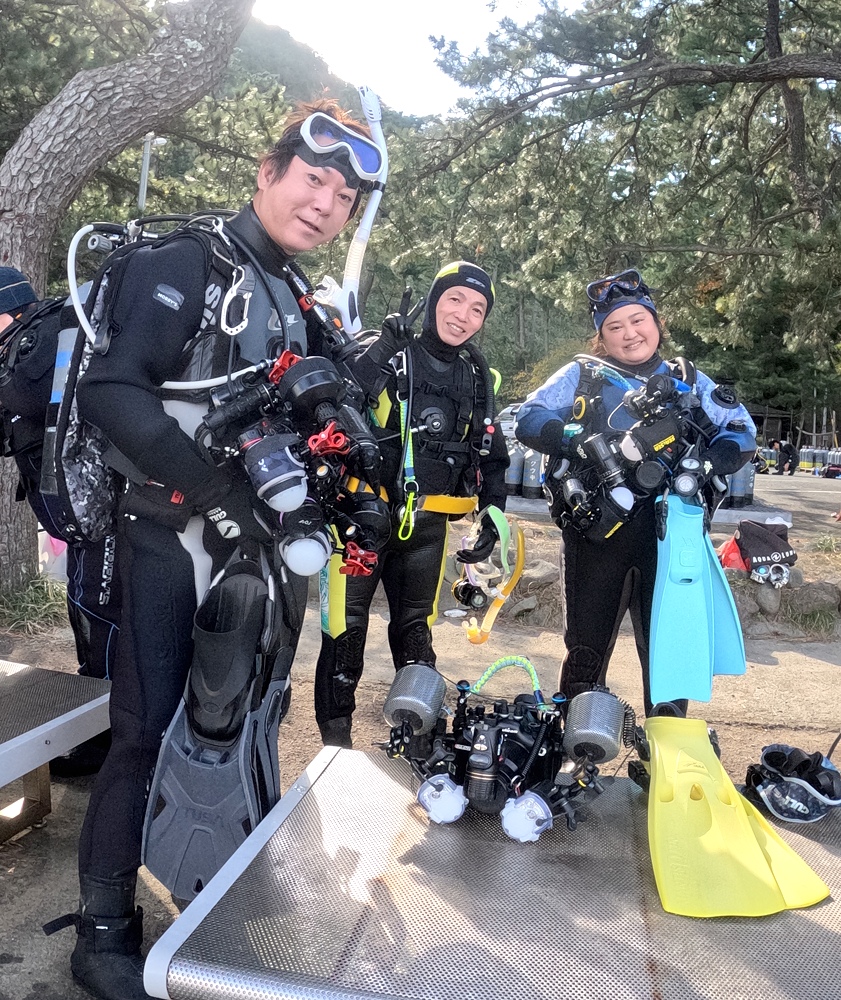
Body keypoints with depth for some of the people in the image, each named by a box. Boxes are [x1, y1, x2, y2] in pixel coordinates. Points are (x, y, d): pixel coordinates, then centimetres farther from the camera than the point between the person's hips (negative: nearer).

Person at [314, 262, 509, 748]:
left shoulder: (477, 377, 9)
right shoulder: (385, 353, -8)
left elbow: (491, 454, 17)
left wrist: (492, 516, 9)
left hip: (427, 524, 5)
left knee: (415, 630, 17)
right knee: (346, 628, 1)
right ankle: (336, 735, 19)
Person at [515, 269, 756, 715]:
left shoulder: (687, 381, 15)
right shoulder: (581, 374, 9)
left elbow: (741, 431, 11)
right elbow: (529, 418, -1)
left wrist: (706, 462, -10)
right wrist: (580, 439, -18)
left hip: (670, 532, 2)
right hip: (595, 528, -1)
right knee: (587, 650, 6)